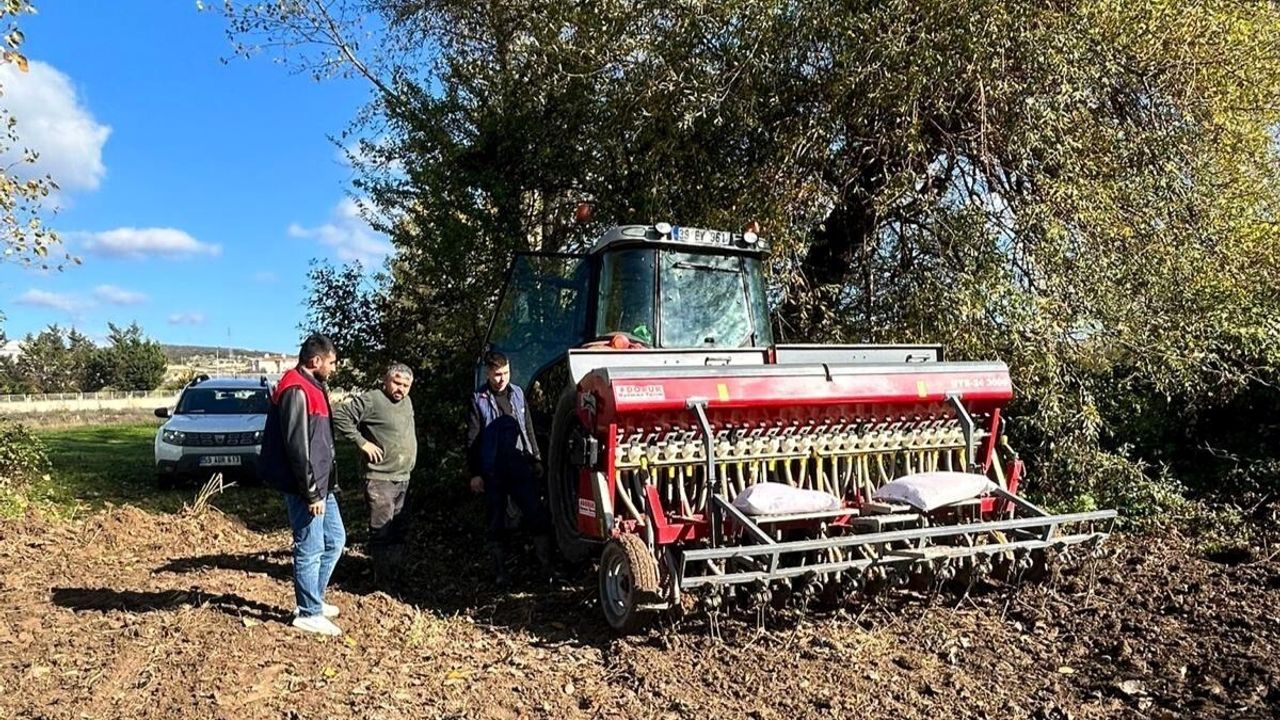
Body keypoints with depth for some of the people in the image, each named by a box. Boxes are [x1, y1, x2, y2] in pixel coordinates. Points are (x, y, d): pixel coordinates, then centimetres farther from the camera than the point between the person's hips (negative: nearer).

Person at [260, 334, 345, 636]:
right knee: (310, 550, 0)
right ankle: (308, 613, 13)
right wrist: (311, 492, -20)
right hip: (306, 488, -10)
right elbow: (297, 447, -23)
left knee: (335, 540, 18)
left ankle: (313, 599, 30)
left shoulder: (313, 388, 13)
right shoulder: (296, 392, -19)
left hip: (321, 485, 10)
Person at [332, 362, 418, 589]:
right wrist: (361, 441, -19)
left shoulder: (406, 402, 13)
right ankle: (383, 585, 4)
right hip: (379, 479, -8)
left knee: (398, 532, 14)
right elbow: (339, 415, -18)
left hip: (403, 479, 8)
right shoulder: (371, 400, -12)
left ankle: (396, 577, 25)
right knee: (382, 532, -5)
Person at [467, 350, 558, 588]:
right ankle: (500, 571, 17)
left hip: (520, 468, 3)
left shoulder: (517, 393, 9)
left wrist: (536, 459, 14)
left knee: (538, 516, -1)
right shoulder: (478, 399, -2)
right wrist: (474, 473, -7)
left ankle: (547, 566, 9)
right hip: (493, 472, -3)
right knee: (495, 523, 7)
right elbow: (472, 439, -3)